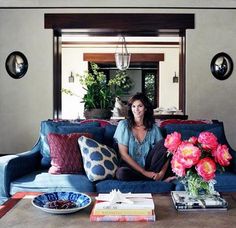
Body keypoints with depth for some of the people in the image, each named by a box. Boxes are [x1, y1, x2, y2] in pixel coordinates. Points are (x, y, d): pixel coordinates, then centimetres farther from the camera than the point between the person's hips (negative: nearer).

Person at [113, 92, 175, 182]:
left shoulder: (153, 128, 2)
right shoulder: (124, 125, -5)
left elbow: (165, 150, -2)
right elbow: (123, 154, -10)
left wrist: (162, 172, -21)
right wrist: (144, 172, -16)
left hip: (148, 165, 2)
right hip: (131, 167, -2)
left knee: (163, 143, -18)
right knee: (121, 173, -37)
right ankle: (154, 178, -16)